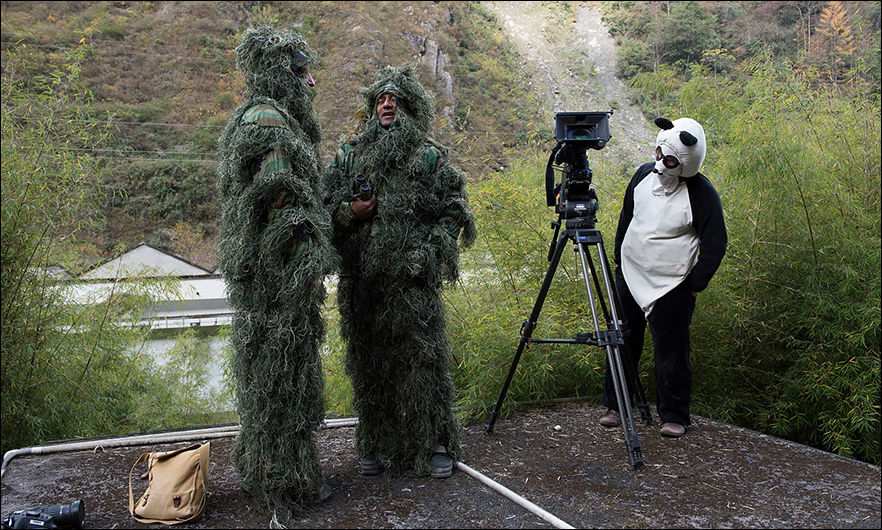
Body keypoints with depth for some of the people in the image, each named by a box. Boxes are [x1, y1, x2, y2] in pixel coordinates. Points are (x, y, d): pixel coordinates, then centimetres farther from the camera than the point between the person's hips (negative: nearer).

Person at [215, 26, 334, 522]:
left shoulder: (271, 119, 19)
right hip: (281, 267, -10)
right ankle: (286, 480, 8)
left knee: (269, 365, 16)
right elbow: (278, 197, -20)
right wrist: (309, 268, -19)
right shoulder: (267, 119, -13)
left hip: (264, 267, 10)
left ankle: (262, 464, 29)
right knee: (282, 367, -3)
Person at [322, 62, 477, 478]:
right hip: (361, 279, 3)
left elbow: (453, 210, 4)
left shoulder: (429, 156, 6)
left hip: (410, 278, -3)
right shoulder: (349, 154, 14)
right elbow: (326, 203, 15)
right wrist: (350, 212, -7)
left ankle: (435, 444, 11)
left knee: (421, 354, -2)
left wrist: (429, 252, -8)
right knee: (368, 359, 7)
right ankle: (374, 444, 21)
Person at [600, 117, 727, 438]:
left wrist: (696, 284, -9)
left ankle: (674, 417, 18)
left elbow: (715, 244, -8)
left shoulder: (702, 194, -14)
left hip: (671, 286, -5)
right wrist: (619, 258, 18)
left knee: (671, 351, 1)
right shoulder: (644, 174, 2)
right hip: (629, 276, 5)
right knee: (622, 342, 12)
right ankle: (615, 405, 27)